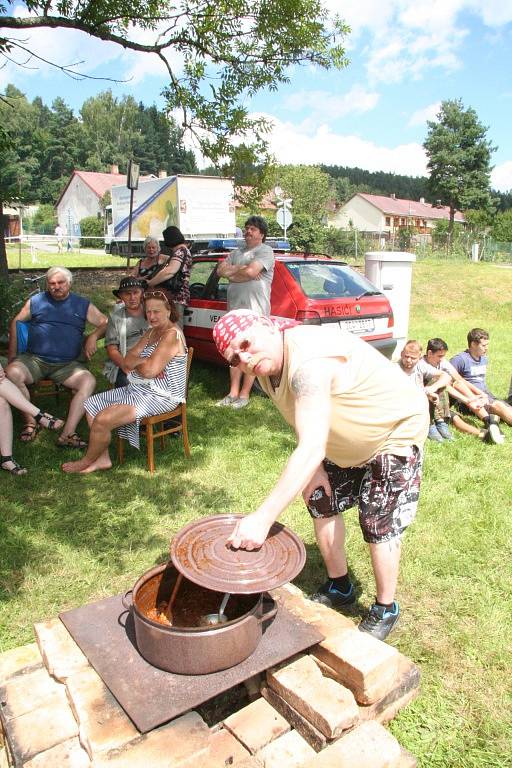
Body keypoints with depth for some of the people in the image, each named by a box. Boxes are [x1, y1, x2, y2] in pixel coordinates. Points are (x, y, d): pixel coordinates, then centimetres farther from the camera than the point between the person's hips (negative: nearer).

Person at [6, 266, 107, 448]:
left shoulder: (83, 304, 13)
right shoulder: (35, 301, 13)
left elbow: (105, 323, 10)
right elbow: (15, 323, 18)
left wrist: (93, 336, -11)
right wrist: (12, 355, 8)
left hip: (67, 364, 0)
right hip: (34, 359, 1)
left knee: (89, 381, -29)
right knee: (12, 373, -30)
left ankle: (67, 434, -29)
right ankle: (30, 422, -10)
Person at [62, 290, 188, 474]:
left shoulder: (172, 335, -17)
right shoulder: (152, 332, 14)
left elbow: (150, 370, -25)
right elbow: (128, 360, 7)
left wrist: (135, 362, -4)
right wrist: (143, 361, -14)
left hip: (159, 397, -11)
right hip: (137, 389, 11)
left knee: (103, 419, -19)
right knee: (91, 403, 9)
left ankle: (87, 461, 9)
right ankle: (103, 458, 11)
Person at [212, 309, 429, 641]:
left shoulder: (307, 360, -40)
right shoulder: (265, 368, -10)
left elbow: (312, 447, -51)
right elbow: (305, 426, 2)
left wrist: (263, 517, -55)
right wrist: (313, 469, -11)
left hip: (394, 432, -8)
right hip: (345, 442, 9)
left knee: (380, 524, -4)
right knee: (322, 502, 12)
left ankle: (385, 609, 23)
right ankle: (339, 587, 35)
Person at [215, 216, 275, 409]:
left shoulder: (265, 251, -3)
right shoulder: (237, 253, 20)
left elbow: (250, 271, -18)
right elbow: (220, 270, 8)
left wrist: (231, 271, 0)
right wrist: (242, 269, -6)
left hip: (255, 311, -7)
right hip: (235, 309, 8)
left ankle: (244, 394, 5)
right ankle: (233, 392, 17)